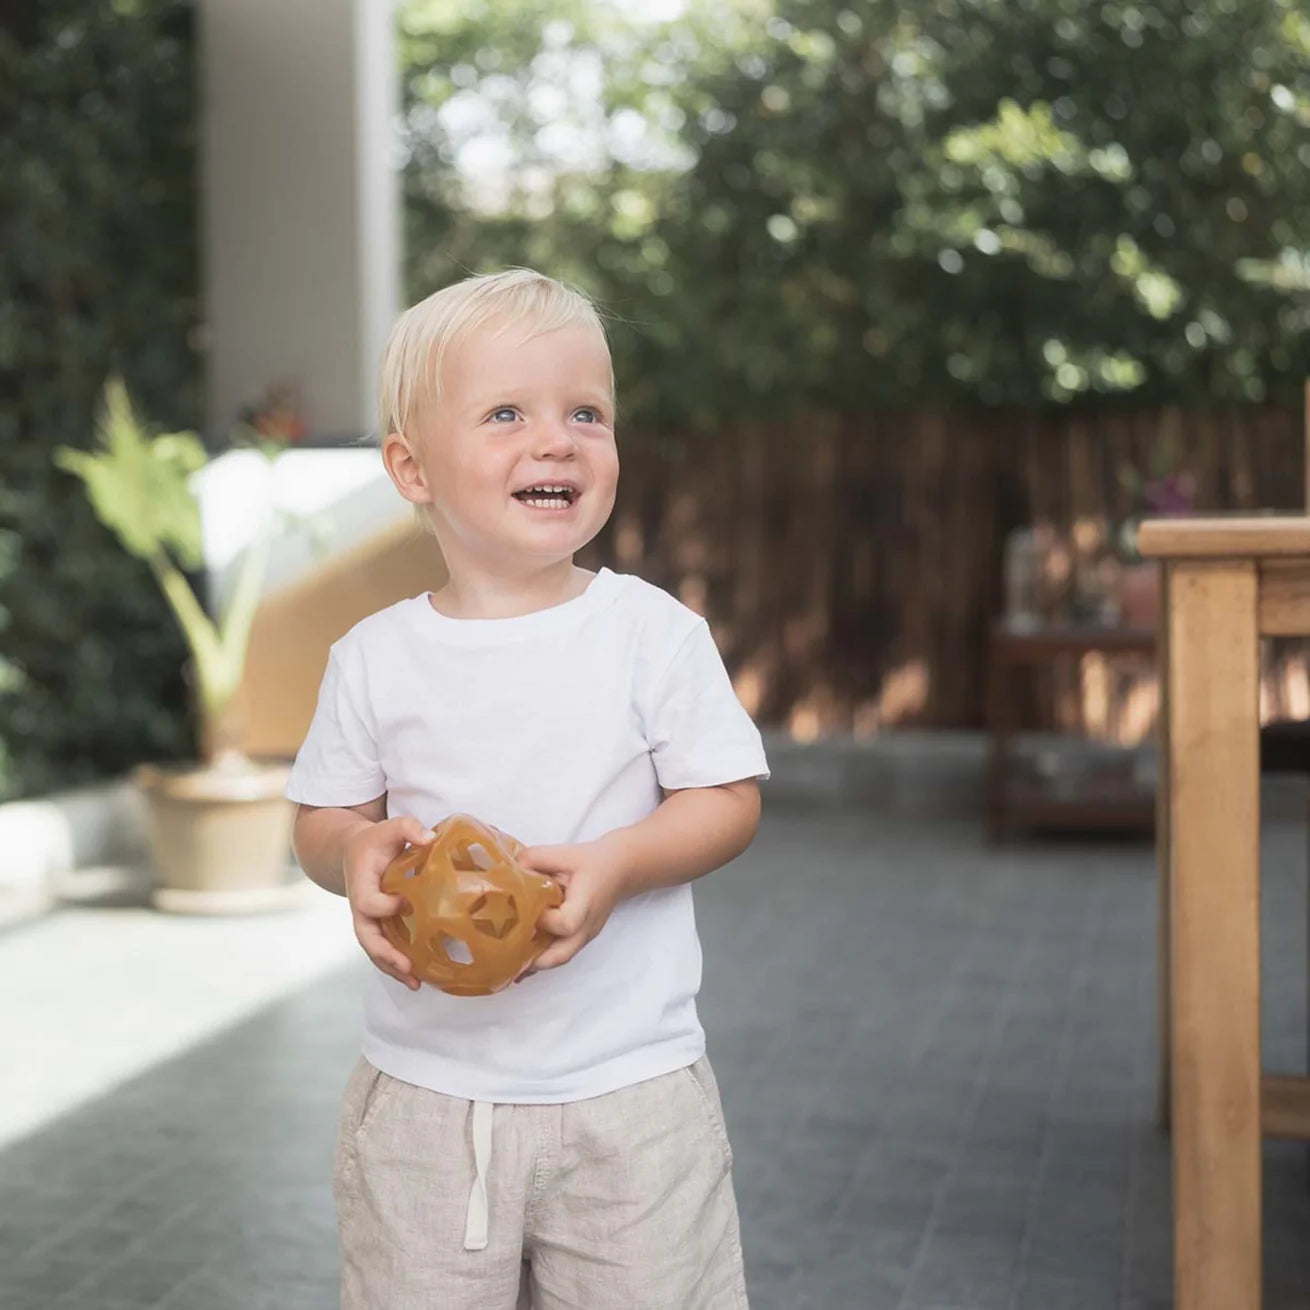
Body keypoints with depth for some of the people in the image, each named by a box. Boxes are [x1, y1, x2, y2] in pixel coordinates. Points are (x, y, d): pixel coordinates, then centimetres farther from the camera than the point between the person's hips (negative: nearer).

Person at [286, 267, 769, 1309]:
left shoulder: (653, 633, -6)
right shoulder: (376, 658, -1)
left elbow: (730, 802, -4)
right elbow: (322, 819, 8)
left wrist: (616, 864, -21)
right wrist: (356, 853, -15)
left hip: (629, 1089, -1)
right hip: (423, 1090, 2)